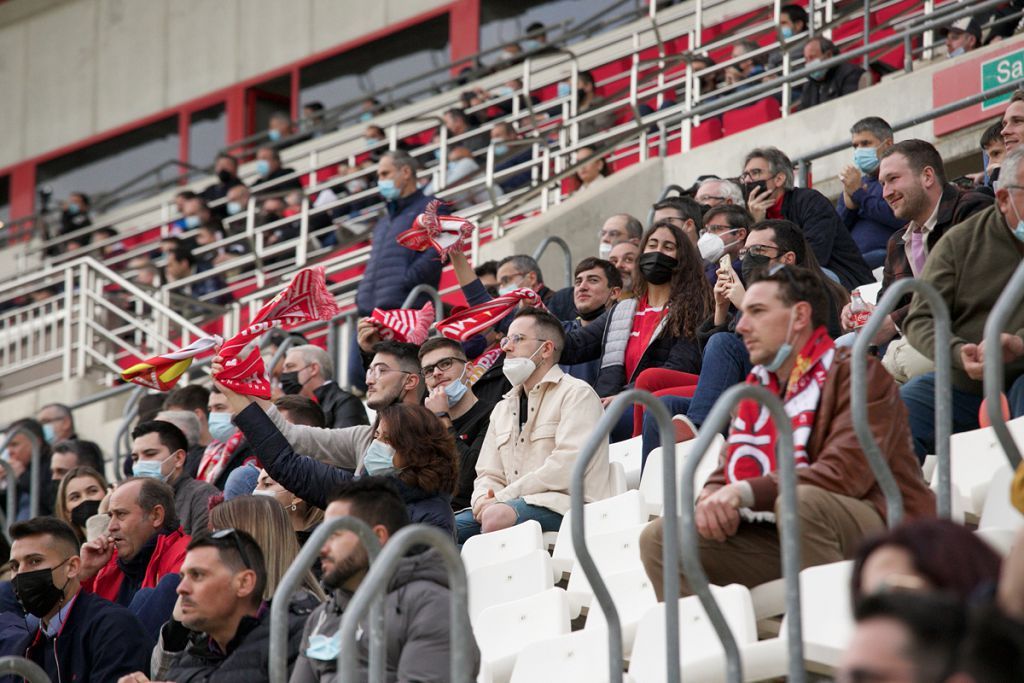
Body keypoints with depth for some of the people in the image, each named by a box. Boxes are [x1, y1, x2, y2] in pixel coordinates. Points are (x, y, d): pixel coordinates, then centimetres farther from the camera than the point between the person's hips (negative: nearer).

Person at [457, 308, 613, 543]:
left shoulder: (576, 394, 1)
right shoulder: (503, 409, 27)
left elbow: (567, 466, -12)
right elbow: (489, 474, 21)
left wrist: (502, 497, -14)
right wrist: (483, 499, -6)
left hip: (563, 503, -7)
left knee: (496, 517, -37)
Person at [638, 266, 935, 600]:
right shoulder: (757, 387, 17)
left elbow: (846, 473, -20)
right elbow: (726, 475, 13)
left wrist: (747, 492, -25)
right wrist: (712, 500, -13)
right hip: (785, 545, 7)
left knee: (801, 501, -38)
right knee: (660, 538, -5)